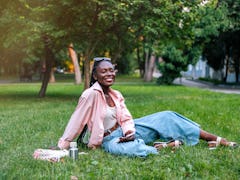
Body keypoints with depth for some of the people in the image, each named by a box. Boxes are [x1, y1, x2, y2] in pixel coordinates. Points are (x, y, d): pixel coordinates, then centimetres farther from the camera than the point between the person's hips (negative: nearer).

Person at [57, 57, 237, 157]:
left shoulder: (116, 95, 5)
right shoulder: (91, 94, -19)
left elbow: (126, 119, 3)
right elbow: (76, 121, -18)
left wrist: (129, 132, -18)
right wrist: (62, 146, -19)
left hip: (123, 132, 8)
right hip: (110, 140, -7)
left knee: (165, 117, -5)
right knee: (132, 149, -45)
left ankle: (216, 139, -6)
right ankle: (170, 145, -22)